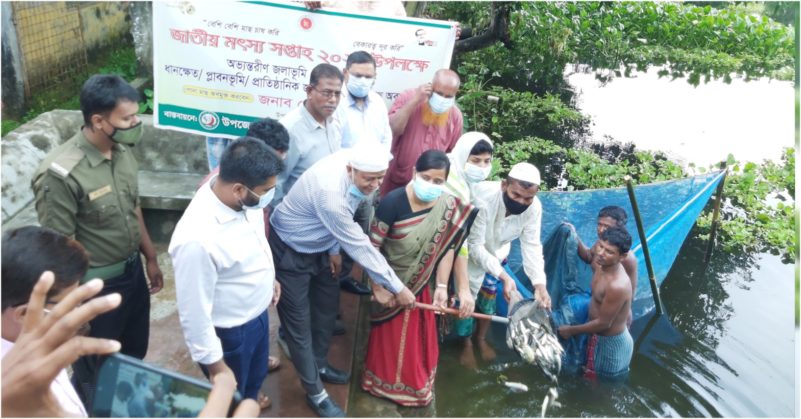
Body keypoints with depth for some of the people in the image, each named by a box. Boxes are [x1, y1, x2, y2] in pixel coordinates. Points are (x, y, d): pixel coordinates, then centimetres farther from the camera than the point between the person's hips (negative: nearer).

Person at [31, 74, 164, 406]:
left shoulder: (122, 151, -4)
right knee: (95, 368, 16)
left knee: (135, 352, 27)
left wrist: (151, 258, 15)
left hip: (132, 270, 7)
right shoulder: (60, 174, -28)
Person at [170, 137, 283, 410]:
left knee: (255, 372, 35)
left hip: (257, 312, 7)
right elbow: (194, 313, -27)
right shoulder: (197, 240, -40)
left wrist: (268, 277, 19)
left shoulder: (243, 198, -17)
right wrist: (214, 363, -16)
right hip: (228, 332, -7)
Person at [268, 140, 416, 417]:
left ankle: (319, 365, 42)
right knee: (299, 323, 2)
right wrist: (398, 288, -23)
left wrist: (334, 249, 9)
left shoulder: (354, 160, -16)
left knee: (327, 305, 19)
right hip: (289, 251, -8)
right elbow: (359, 247, -32)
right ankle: (315, 393, 20)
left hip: (316, 245, 8)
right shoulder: (331, 193, -40)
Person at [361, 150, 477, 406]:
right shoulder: (393, 202, -27)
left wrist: (441, 286, -9)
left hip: (423, 285, 4)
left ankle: (416, 384, 44)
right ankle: (384, 383, 40)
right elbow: (372, 246, -22)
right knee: (390, 337, 16)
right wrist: (378, 287, -19)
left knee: (420, 338, 20)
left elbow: (447, 249, -6)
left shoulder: (449, 207, -14)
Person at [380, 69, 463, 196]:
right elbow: (393, 128, -22)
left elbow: (452, 152, 8)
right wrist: (415, 100, -25)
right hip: (396, 181, -2)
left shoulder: (455, 115, -1)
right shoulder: (409, 97, -9)